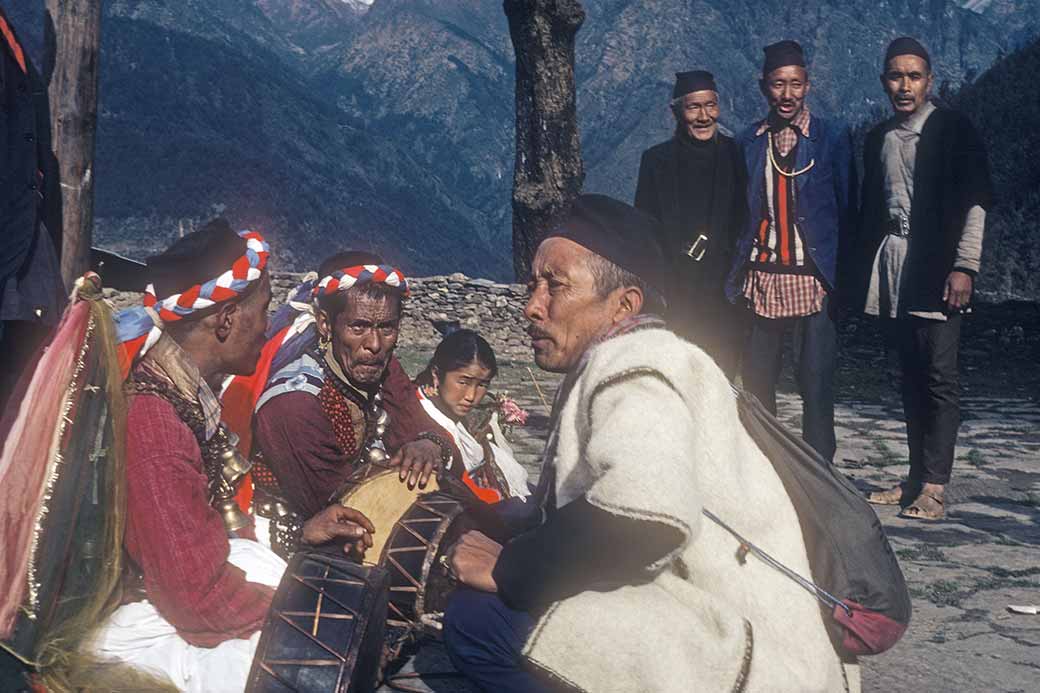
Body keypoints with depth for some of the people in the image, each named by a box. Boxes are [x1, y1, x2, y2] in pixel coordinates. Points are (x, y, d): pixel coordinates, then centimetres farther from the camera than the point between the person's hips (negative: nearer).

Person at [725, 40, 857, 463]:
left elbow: (846, 210, 2)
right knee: (756, 381, 7)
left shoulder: (832, 137, 2)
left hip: (813, 281, -3)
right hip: (761, 280, 3)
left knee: (816, 383, -2)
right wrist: (737, 274, 4)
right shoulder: (748, 142, 10)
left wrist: (841, 276, -4)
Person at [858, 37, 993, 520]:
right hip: (890, 271, 5)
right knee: (911, 377, 8)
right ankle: (916, 476, 13)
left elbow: (975, 200, -5)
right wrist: (865, 270, 11)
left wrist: (964, 266, -14)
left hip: (936, 270, -5)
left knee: (939, 377, -7)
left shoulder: (953, 129, 0)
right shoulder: (878, 139, 15)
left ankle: (933, 487, -5)